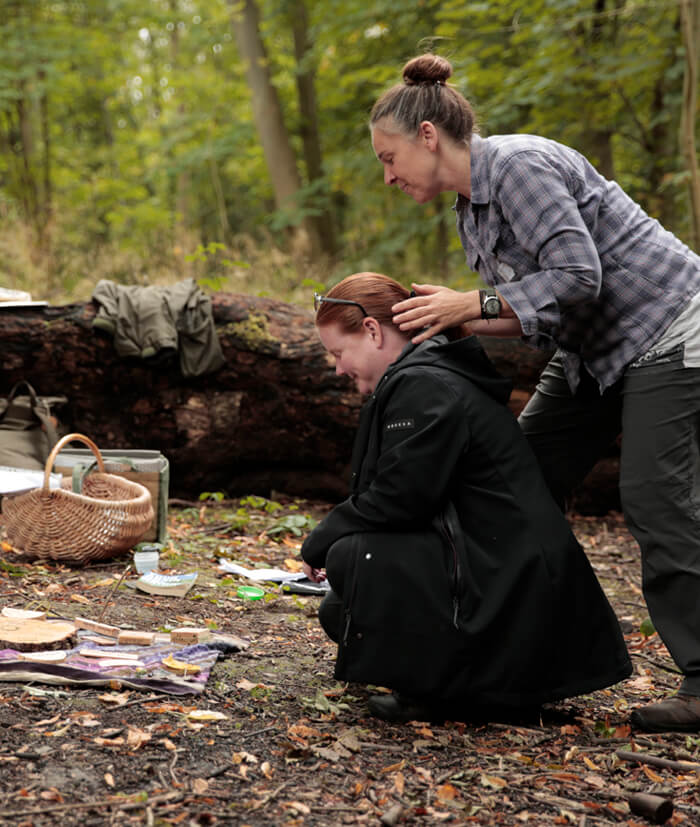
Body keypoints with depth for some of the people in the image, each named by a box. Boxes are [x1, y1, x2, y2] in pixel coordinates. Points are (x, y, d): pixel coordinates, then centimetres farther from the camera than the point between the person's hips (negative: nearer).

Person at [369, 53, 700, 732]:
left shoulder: (519, 165, -21)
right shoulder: (471, 207, 9)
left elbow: (576, 276, -28)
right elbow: (532, 311, 7)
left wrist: (473, 304, -24)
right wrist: (453, 324, -8)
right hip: (596, 350, 10)